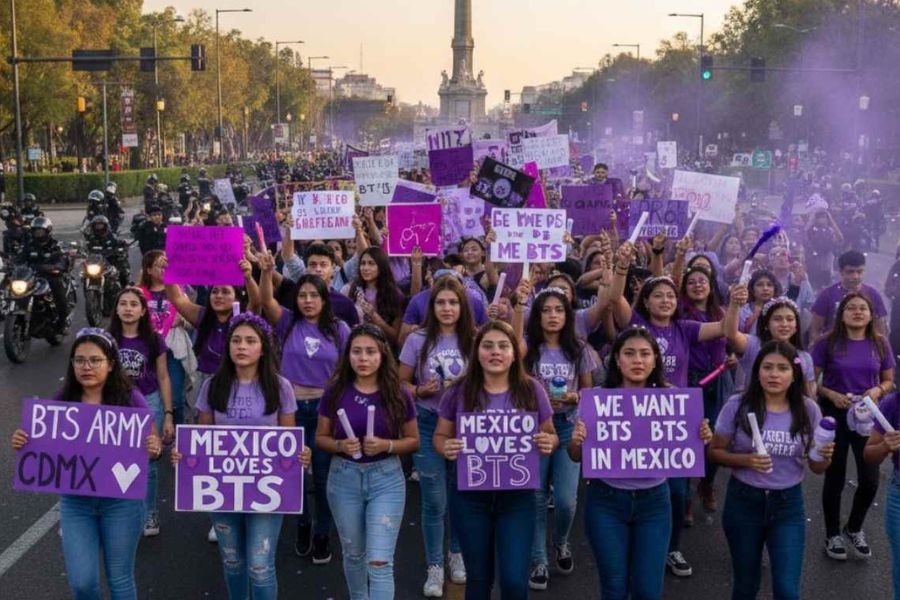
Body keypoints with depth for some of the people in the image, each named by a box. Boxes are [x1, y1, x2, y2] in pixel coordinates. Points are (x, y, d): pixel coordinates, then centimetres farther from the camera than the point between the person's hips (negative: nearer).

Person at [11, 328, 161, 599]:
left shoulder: (130, 398, -10)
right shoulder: (62, 401, -3)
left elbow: (154, 443, -5)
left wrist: (155, 449, -27)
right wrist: (23, 443, -14)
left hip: (121, 500, -2)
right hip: (75, 502, 2)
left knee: (120, 578, 10)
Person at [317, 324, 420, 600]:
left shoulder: (398, 395, -6)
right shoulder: (335, 393, -4)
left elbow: (413, 440, 2)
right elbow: (320, 437, 4)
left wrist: (387, 445, -17)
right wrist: (341, 445, -17)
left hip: (386, 479, -2)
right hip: (344, 478, 2)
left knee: (380, 562, -8)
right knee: (353, 554, 18)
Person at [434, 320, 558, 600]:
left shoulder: (532, 390, -3)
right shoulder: (459, 392, -4)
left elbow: (550, 435, 5)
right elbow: (440, 436, 4)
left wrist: (548, 443, -18)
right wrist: (446, 448, -18)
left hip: (518, 496, 0)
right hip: (470, 495, 1)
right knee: (478, 577, 14)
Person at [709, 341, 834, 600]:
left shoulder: (808, 410, -6)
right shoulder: (738, 406, -12)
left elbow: (816, 468, 2)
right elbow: (714, 452, -4)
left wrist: (825, 457, -21)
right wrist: (746, 460, -22)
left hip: (788, 505, 1)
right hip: (743, 501, 0)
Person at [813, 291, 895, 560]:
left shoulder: (880, 344, -1)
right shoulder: (828, 343, -8)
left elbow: (889, 381, 9)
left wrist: (878, 390, -12)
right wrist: (831, 394, -20)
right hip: (834, 416, -2)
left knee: (870, 481, 2)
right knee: (835, 479, 7)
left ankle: (854, 528, 29)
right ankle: (832, 535, 26)